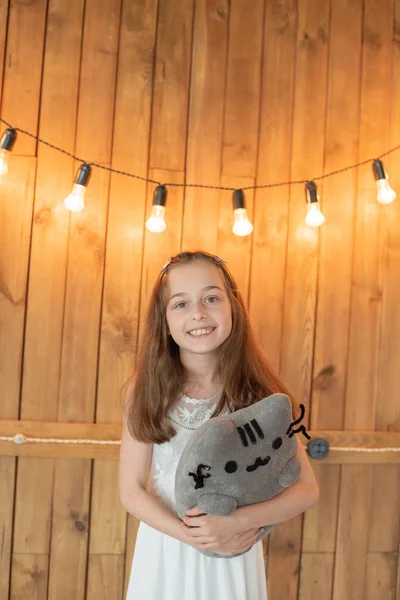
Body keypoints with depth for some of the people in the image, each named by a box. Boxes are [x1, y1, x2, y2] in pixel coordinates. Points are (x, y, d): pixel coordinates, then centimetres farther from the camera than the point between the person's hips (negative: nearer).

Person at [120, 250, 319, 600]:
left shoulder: (260, 393, -15)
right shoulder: (147, 388, -12)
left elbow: (307, 490, -11)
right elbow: (132, 491, -9)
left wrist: (237, 522, -24)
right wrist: (192, 536, -21)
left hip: (235, 555, 0)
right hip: (164, 550, 1)